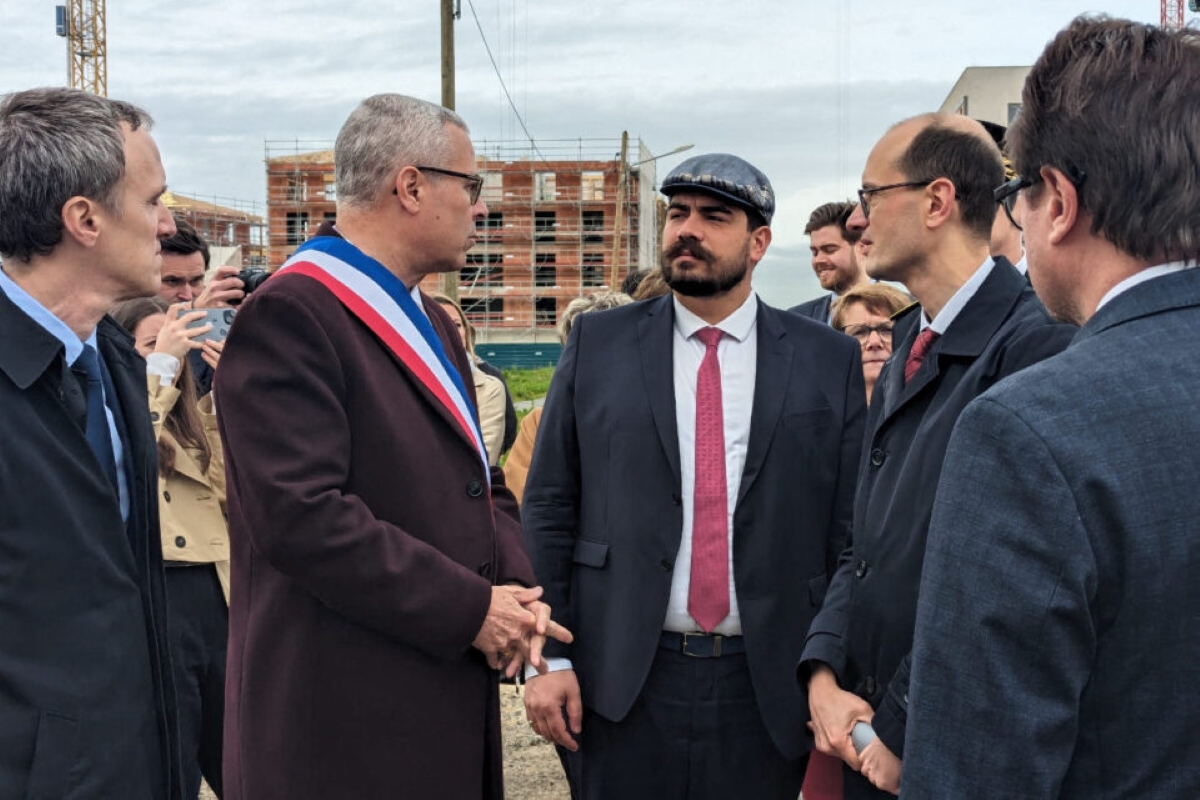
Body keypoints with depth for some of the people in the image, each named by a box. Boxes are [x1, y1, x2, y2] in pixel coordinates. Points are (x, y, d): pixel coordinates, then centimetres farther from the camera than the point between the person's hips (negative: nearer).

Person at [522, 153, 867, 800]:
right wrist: (547, 654, -3)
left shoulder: (830, 361, 2)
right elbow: (548, 508, 3)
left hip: (767, 686, 0)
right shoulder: (597, 344, 4)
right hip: (623, 680, 0)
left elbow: (850, 528, 1)